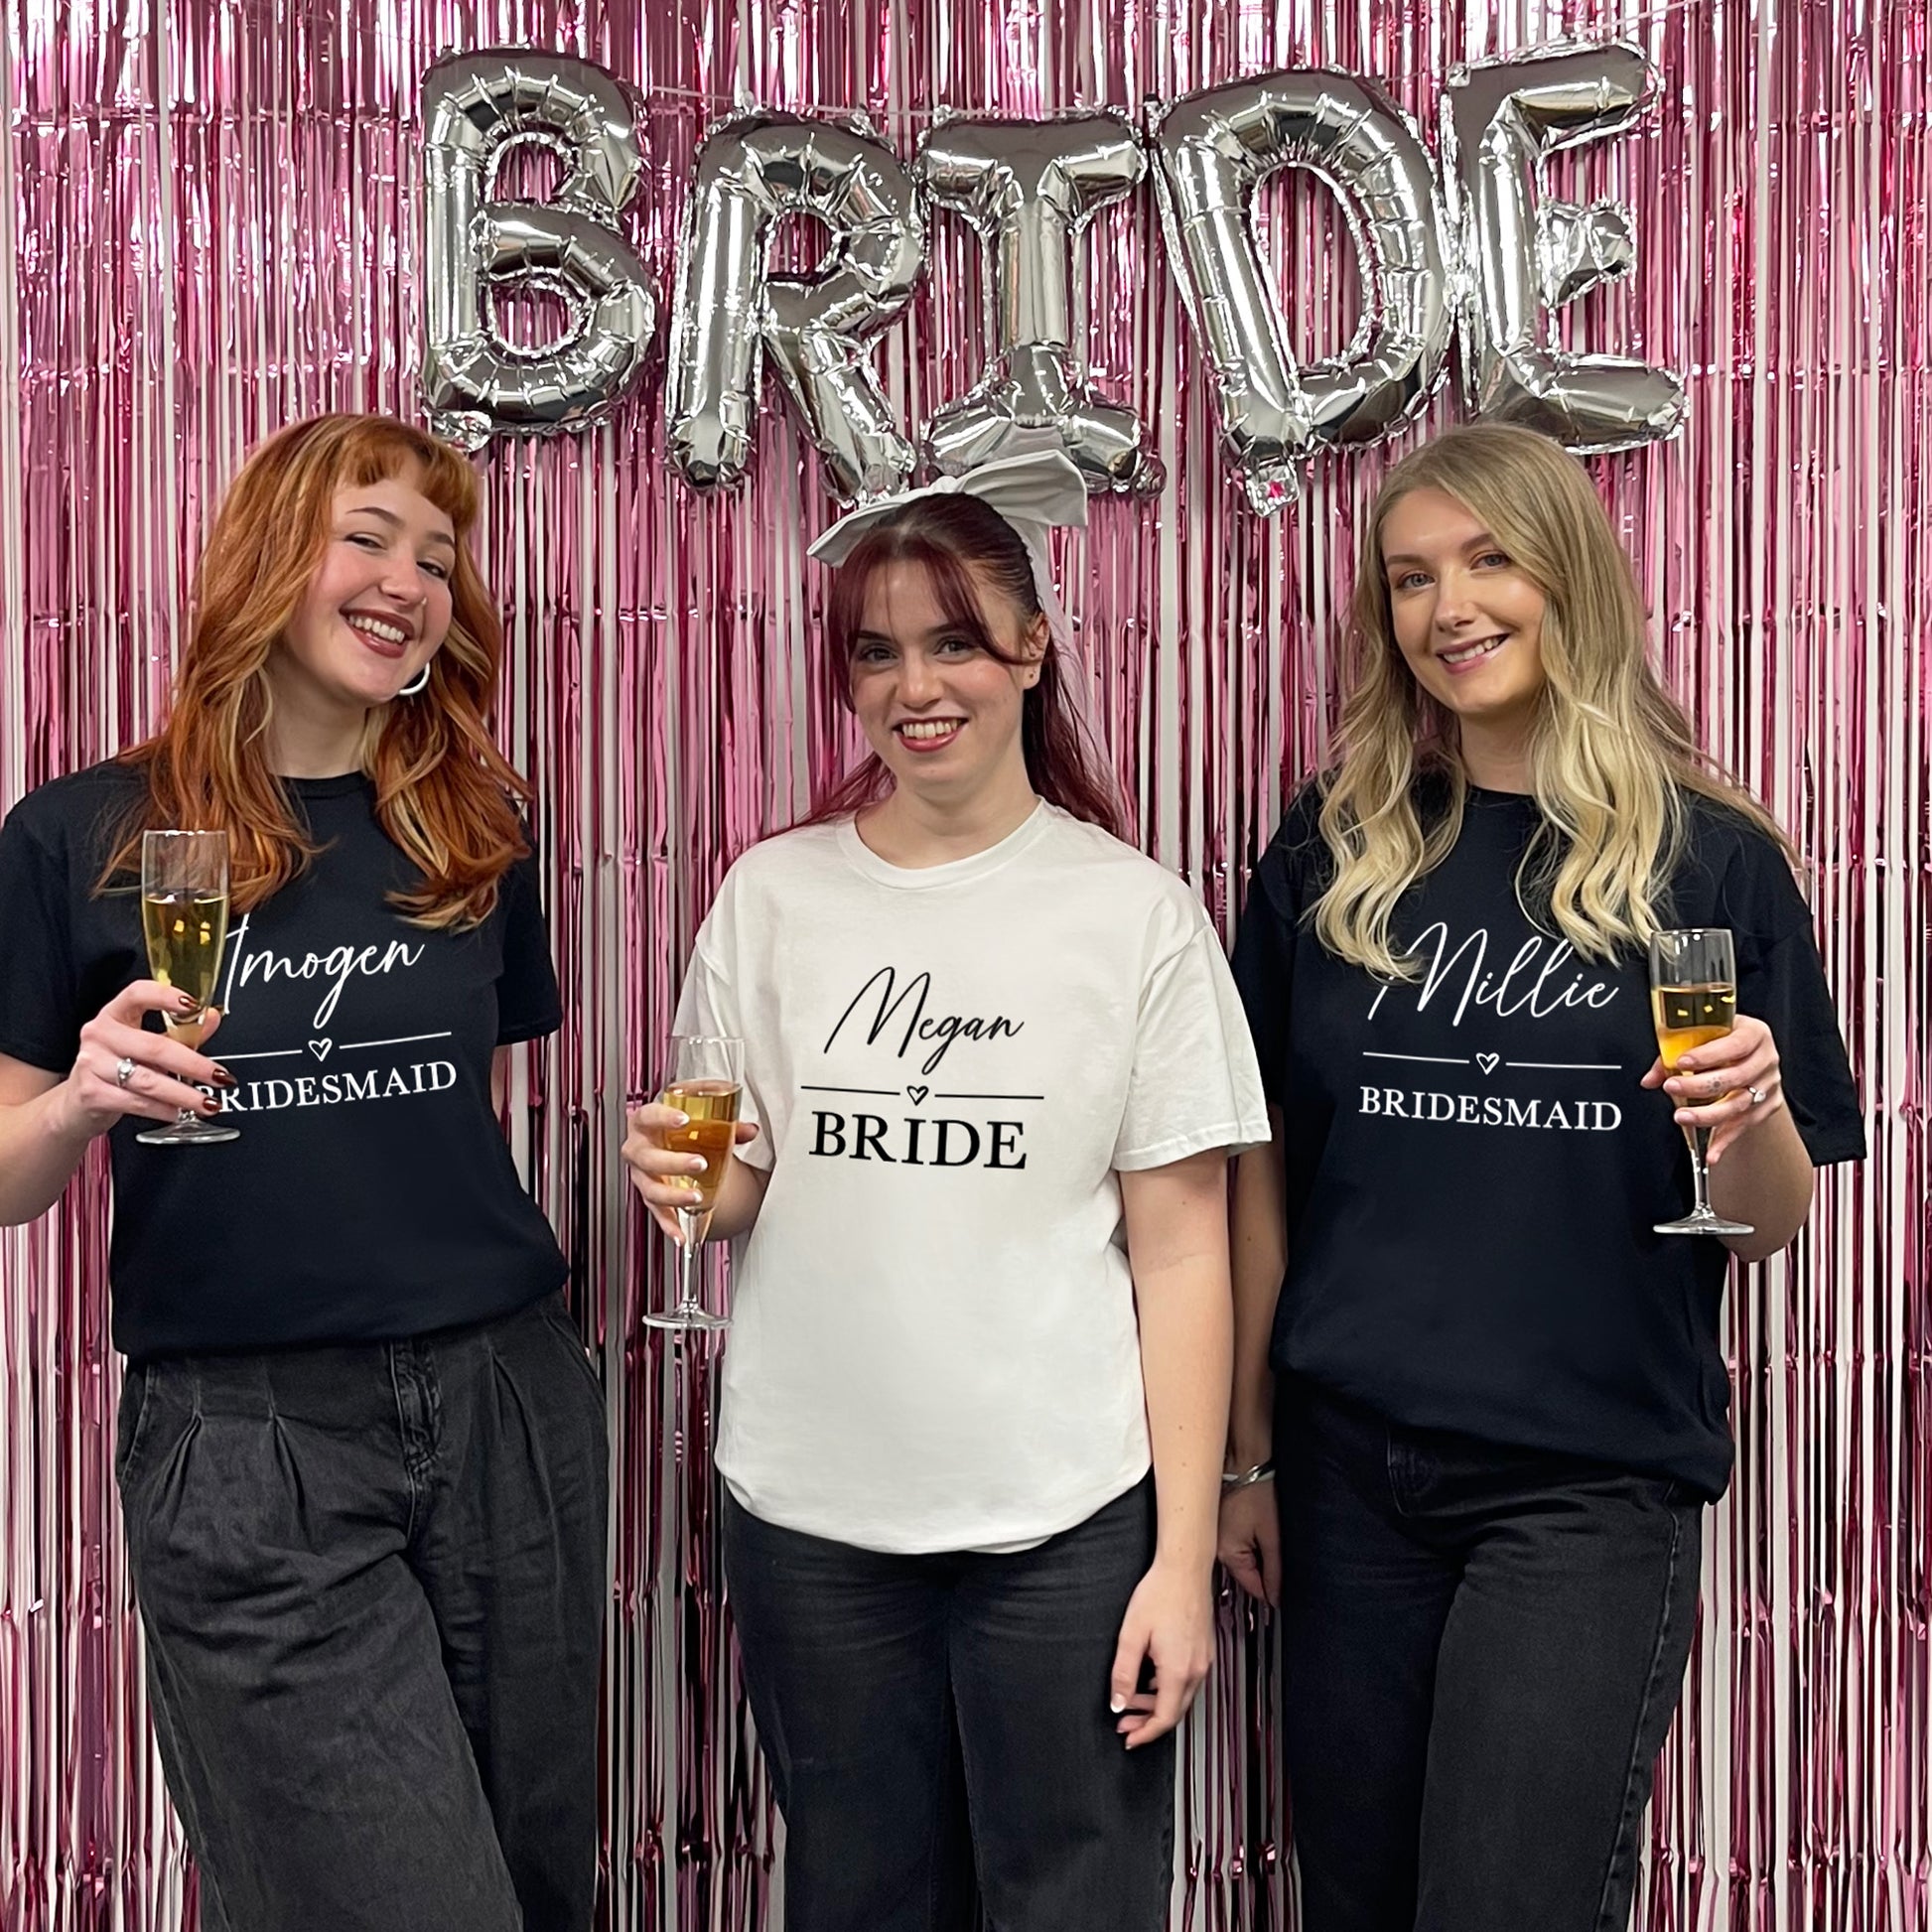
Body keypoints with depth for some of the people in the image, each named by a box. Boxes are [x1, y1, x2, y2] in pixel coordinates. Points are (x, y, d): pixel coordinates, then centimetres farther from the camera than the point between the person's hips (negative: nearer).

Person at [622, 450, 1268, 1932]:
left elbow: (1183, 1253, -3)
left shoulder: (1135, 911, -3)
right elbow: (734, 1190, 10)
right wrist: (684, 1183, -13)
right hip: (812, 1517, 2)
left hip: (1066, 1526, -2)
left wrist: (1183, 1557, -6)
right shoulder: (774, 895, 4)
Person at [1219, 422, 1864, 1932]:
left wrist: (1750, 1117, -20)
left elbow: (1768, 1228, 2)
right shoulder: (1335, 849, 2)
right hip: (1349, 1472, 3)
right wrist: (1251, 1455, 7)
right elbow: (1267, 1170, 6)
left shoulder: (1713, 861, -3)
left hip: (1592, 1484, -2)